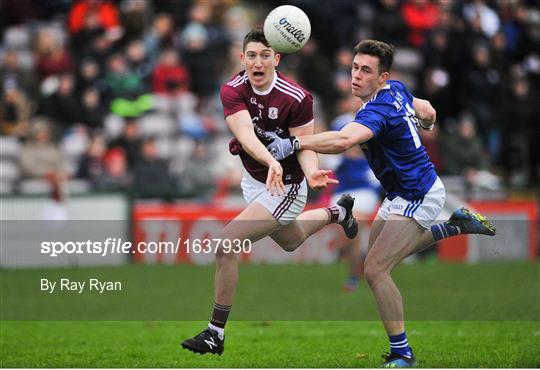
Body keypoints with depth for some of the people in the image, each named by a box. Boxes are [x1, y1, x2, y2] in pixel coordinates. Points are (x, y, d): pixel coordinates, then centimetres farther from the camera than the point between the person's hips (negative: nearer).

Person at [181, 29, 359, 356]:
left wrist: (311, 173, -45)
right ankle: (337, 212, 66)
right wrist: (270, 161, -53)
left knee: (226, 245, -20)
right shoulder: (232, 91, -17)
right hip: (254, 179, 6)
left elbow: (306, 146, -21)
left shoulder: (296, 98, -26)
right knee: (290, 241, 34)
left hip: (285, 187, -6)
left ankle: (216, 333, -8)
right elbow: (245, 133, -33)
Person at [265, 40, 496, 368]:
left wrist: (293, 144, -55)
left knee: (376, 270, -17)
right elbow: (426, 112, 17)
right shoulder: (396, 89, -3)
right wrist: (426, 117, 40)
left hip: (418, 198, -10)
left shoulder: (377, 110, -31)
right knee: (383, 253, 29)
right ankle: (457, 225, 39)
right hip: (404, 193, 10)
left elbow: (344, 140, -50)